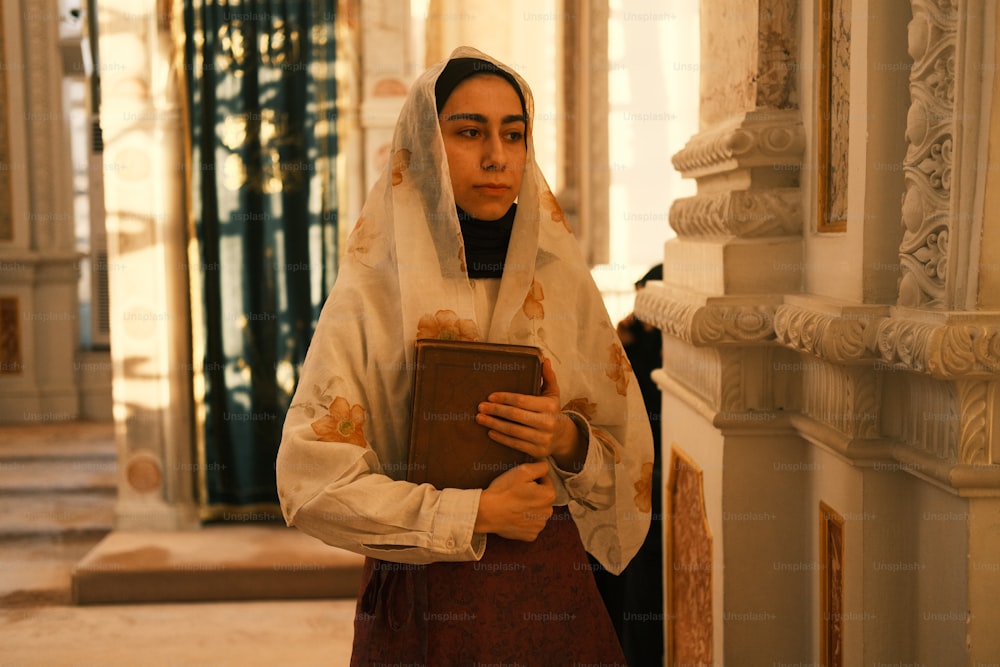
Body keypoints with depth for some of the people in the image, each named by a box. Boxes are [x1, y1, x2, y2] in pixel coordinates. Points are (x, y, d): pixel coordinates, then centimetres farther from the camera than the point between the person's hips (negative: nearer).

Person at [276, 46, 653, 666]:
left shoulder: (564, 286, 1)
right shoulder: (371, 294, -7)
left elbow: (630, 459, 7)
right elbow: (311, 477, -11)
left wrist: (570, 441, -14)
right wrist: (476, 513, -15)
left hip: (554, 594, 3)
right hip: (419, 603, -2)